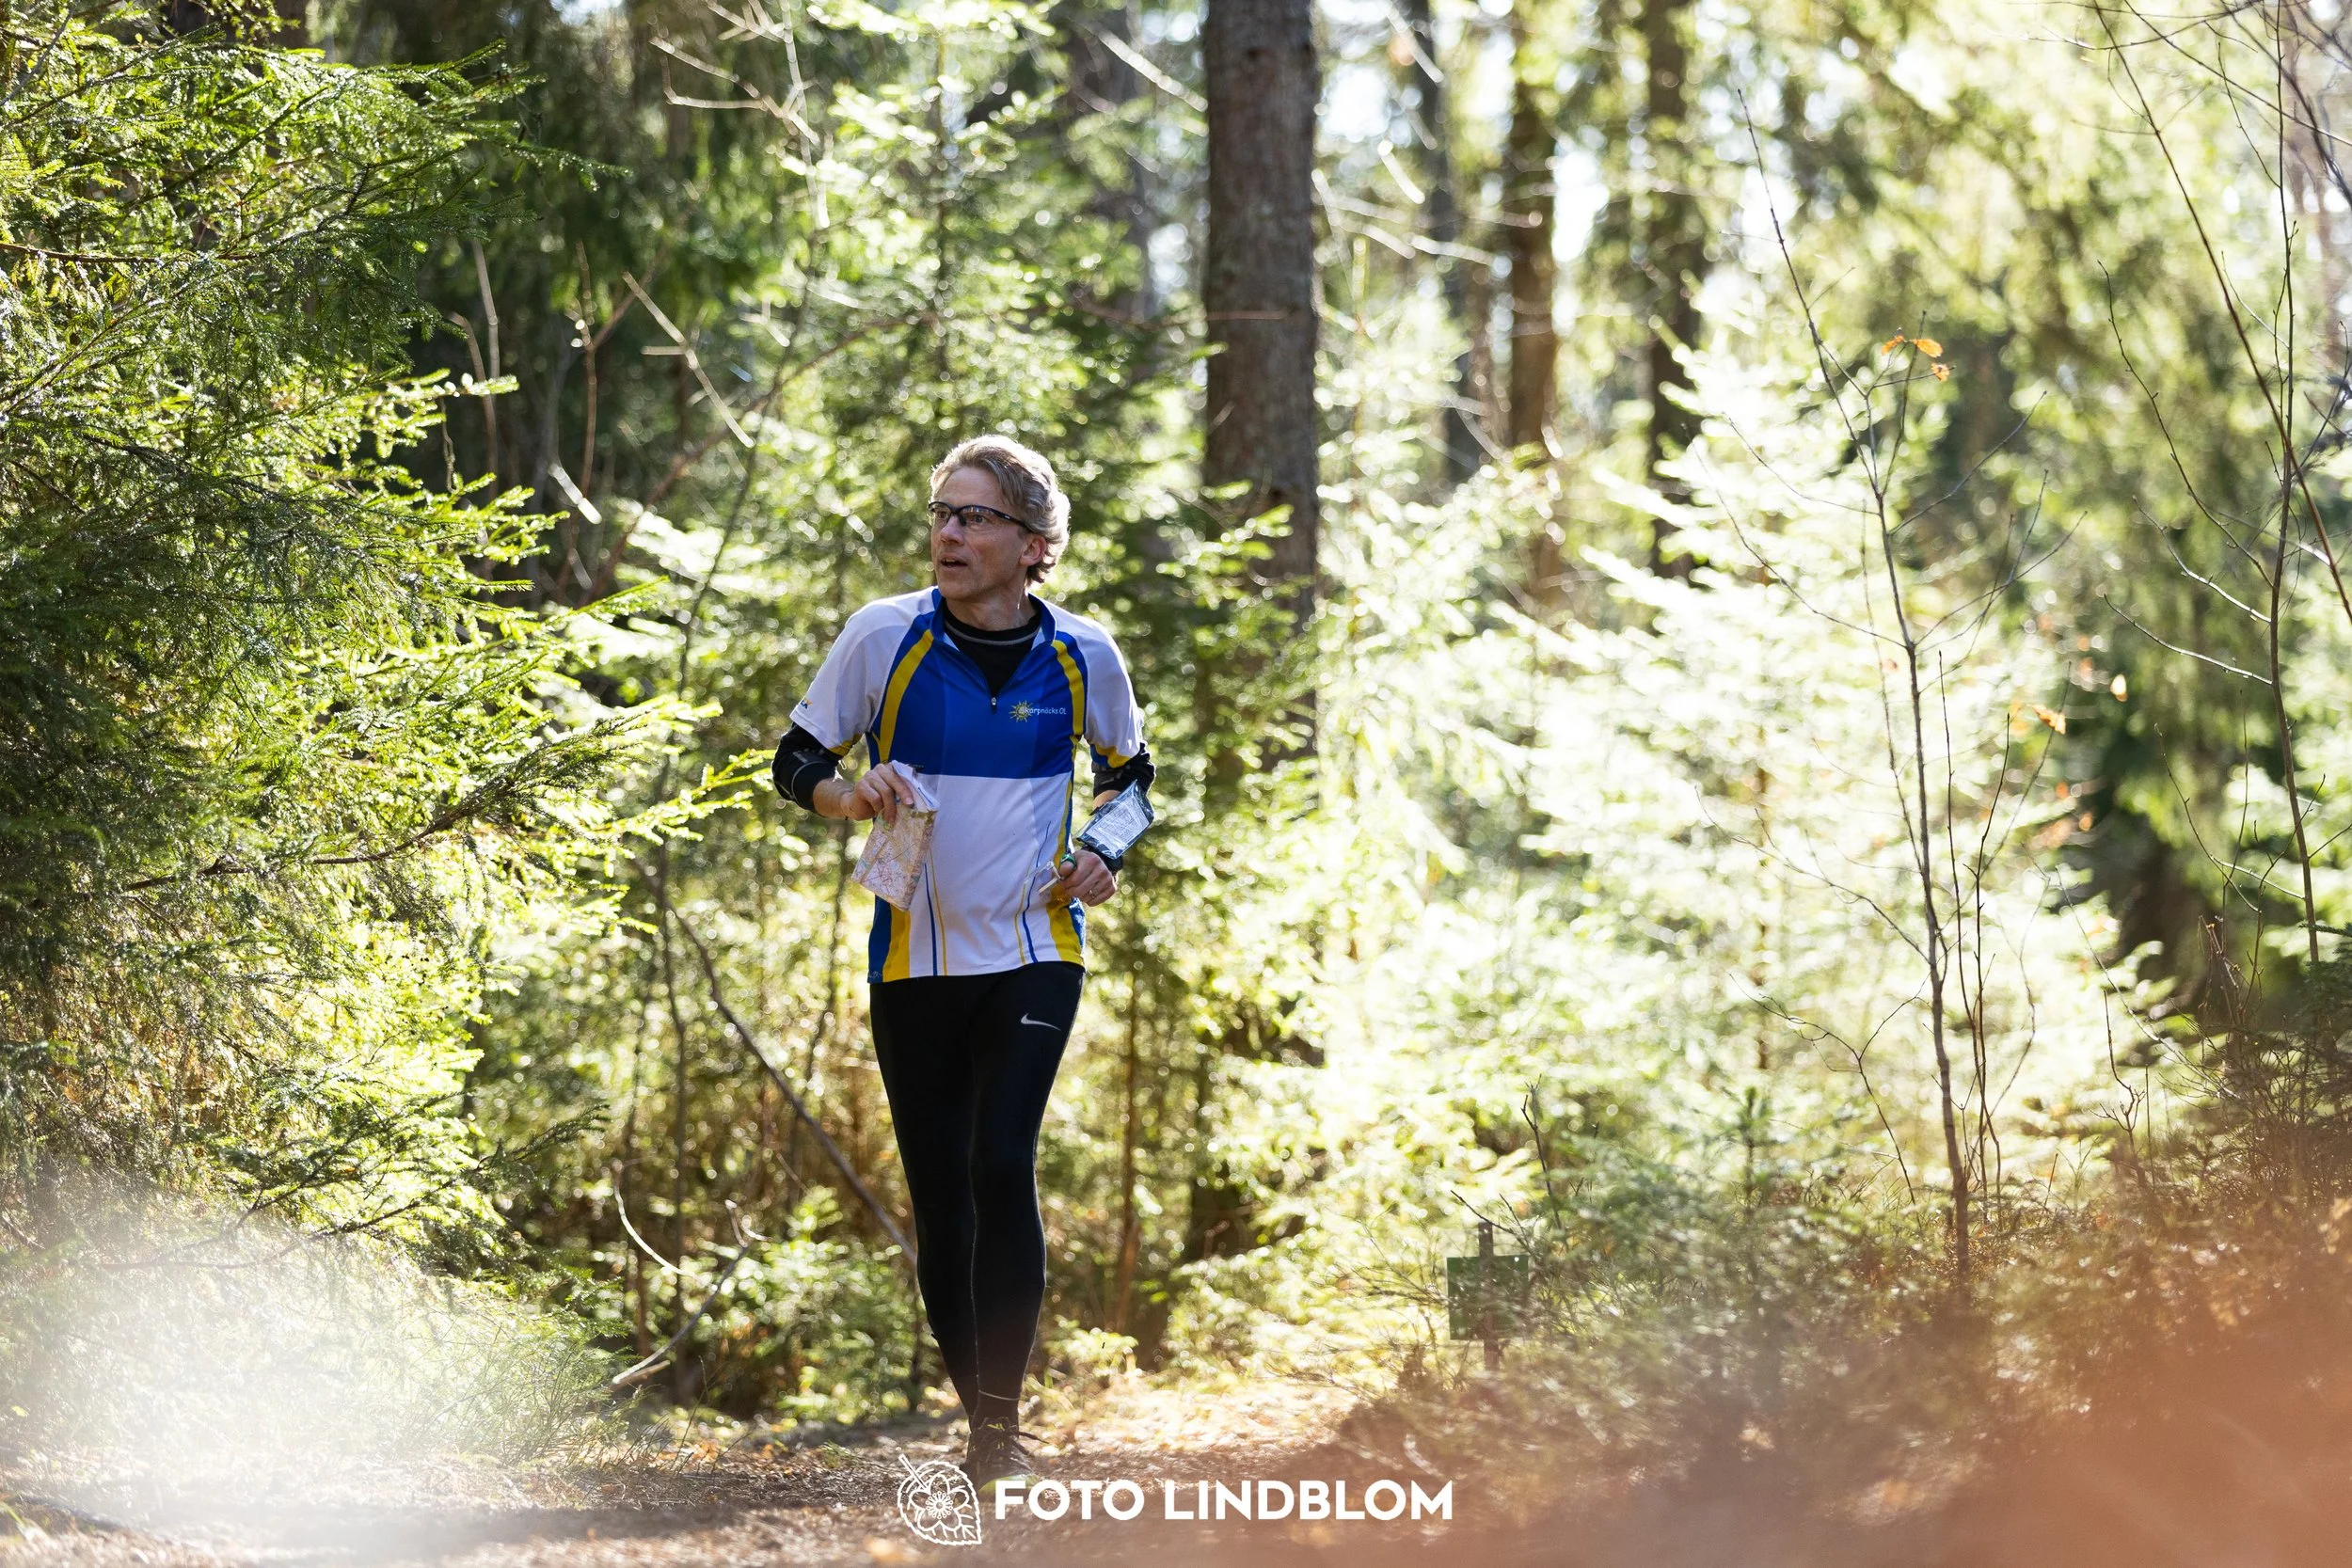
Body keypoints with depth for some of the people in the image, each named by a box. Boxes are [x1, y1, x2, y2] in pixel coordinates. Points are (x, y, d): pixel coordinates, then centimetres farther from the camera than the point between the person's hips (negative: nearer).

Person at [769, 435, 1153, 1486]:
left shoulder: (1082, 656, -1)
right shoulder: (885, 635, -5)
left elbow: (1127, 769, 17)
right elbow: (796, 761, 4)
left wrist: (1103, 851, -1)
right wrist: (847, 794, -17)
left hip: (1034, 954, -1)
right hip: (914, 960, 1)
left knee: (1001, 1167, -18)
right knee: (940, 1201, 4)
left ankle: (1003, 1423, -13)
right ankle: (978, 1419, 19)